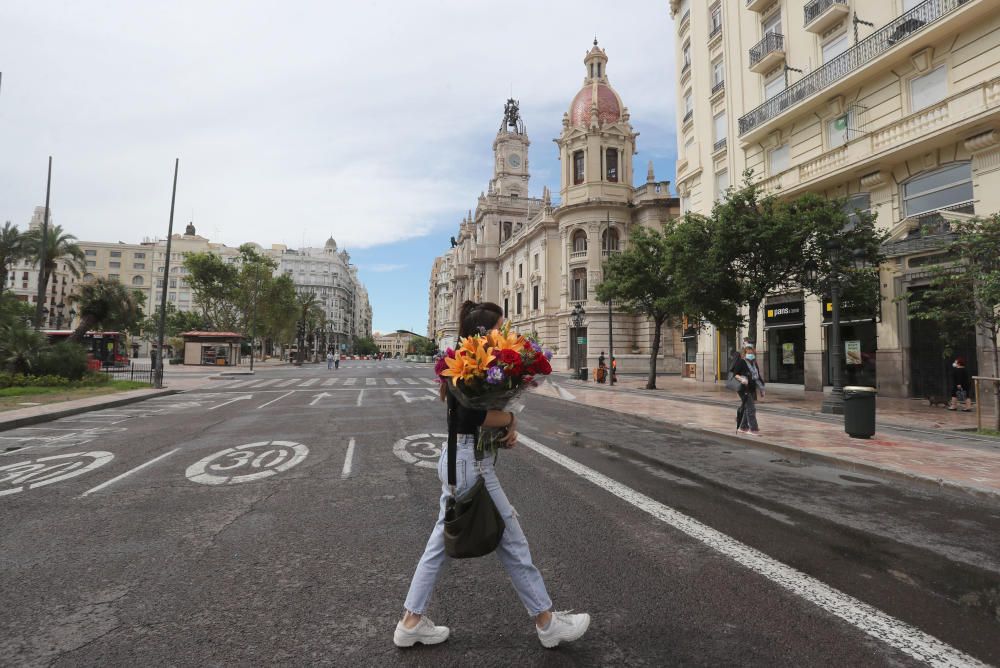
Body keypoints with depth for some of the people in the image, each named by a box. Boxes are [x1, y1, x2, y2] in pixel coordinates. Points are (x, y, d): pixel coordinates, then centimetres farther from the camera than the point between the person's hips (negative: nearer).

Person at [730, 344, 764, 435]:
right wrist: (741, 379, -30)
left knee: (747, 408, 13)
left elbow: (758, 376, 21)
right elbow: (735, 374, -10)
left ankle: (742, 427, 24)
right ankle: (753, 429, -6)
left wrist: (761, 388, 20)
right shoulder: (741, 362, -9)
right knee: (751, 408, -10)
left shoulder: (754, 363, 14)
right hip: (745, 388, -8)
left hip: (752, 388, 8)